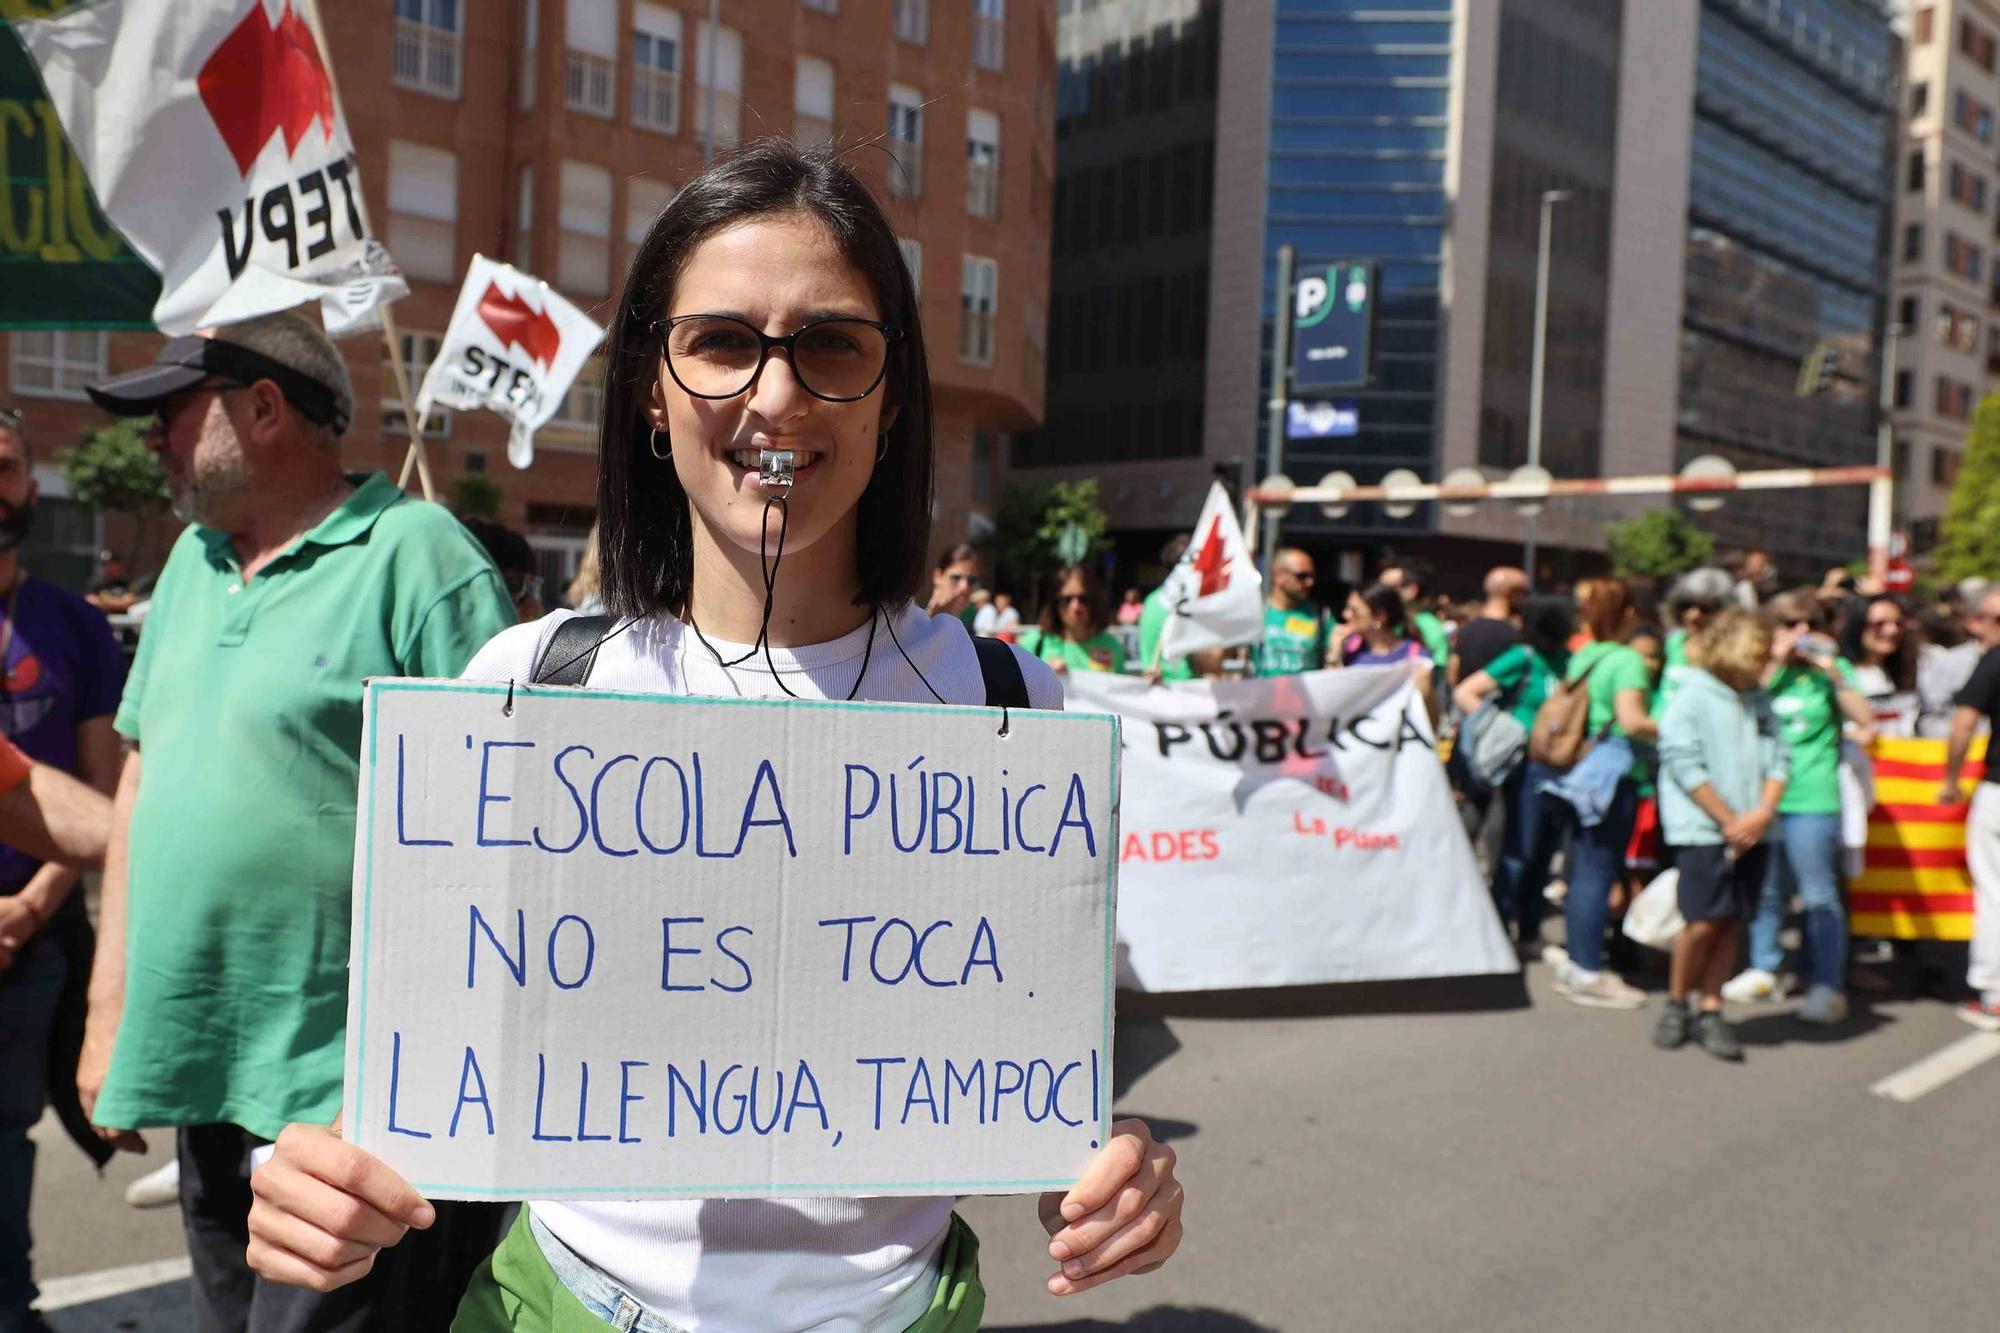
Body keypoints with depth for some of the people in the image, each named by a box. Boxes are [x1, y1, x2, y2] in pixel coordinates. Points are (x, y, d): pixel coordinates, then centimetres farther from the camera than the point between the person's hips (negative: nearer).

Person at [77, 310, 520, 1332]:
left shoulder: (417, 554, -13)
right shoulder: (193, 560, 13)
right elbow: (143, 777, 18)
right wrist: (110, 1004, 15)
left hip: (351, 1094, -8)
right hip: (203, 1084, 8)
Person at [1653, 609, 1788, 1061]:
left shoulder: (1758, 700, 12)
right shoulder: (1692, 697, -6)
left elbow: (1778, 759, 10)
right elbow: (1686, 766, -11)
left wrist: (1762, 813, -6)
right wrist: (1729, 821, -11)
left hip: (1751, 833, 6)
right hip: (1703, 830, -6)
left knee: (1731, 922, 5)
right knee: (1704, 922, -8)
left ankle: (1710, 1012, 15)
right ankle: (1675, 1004, 12)